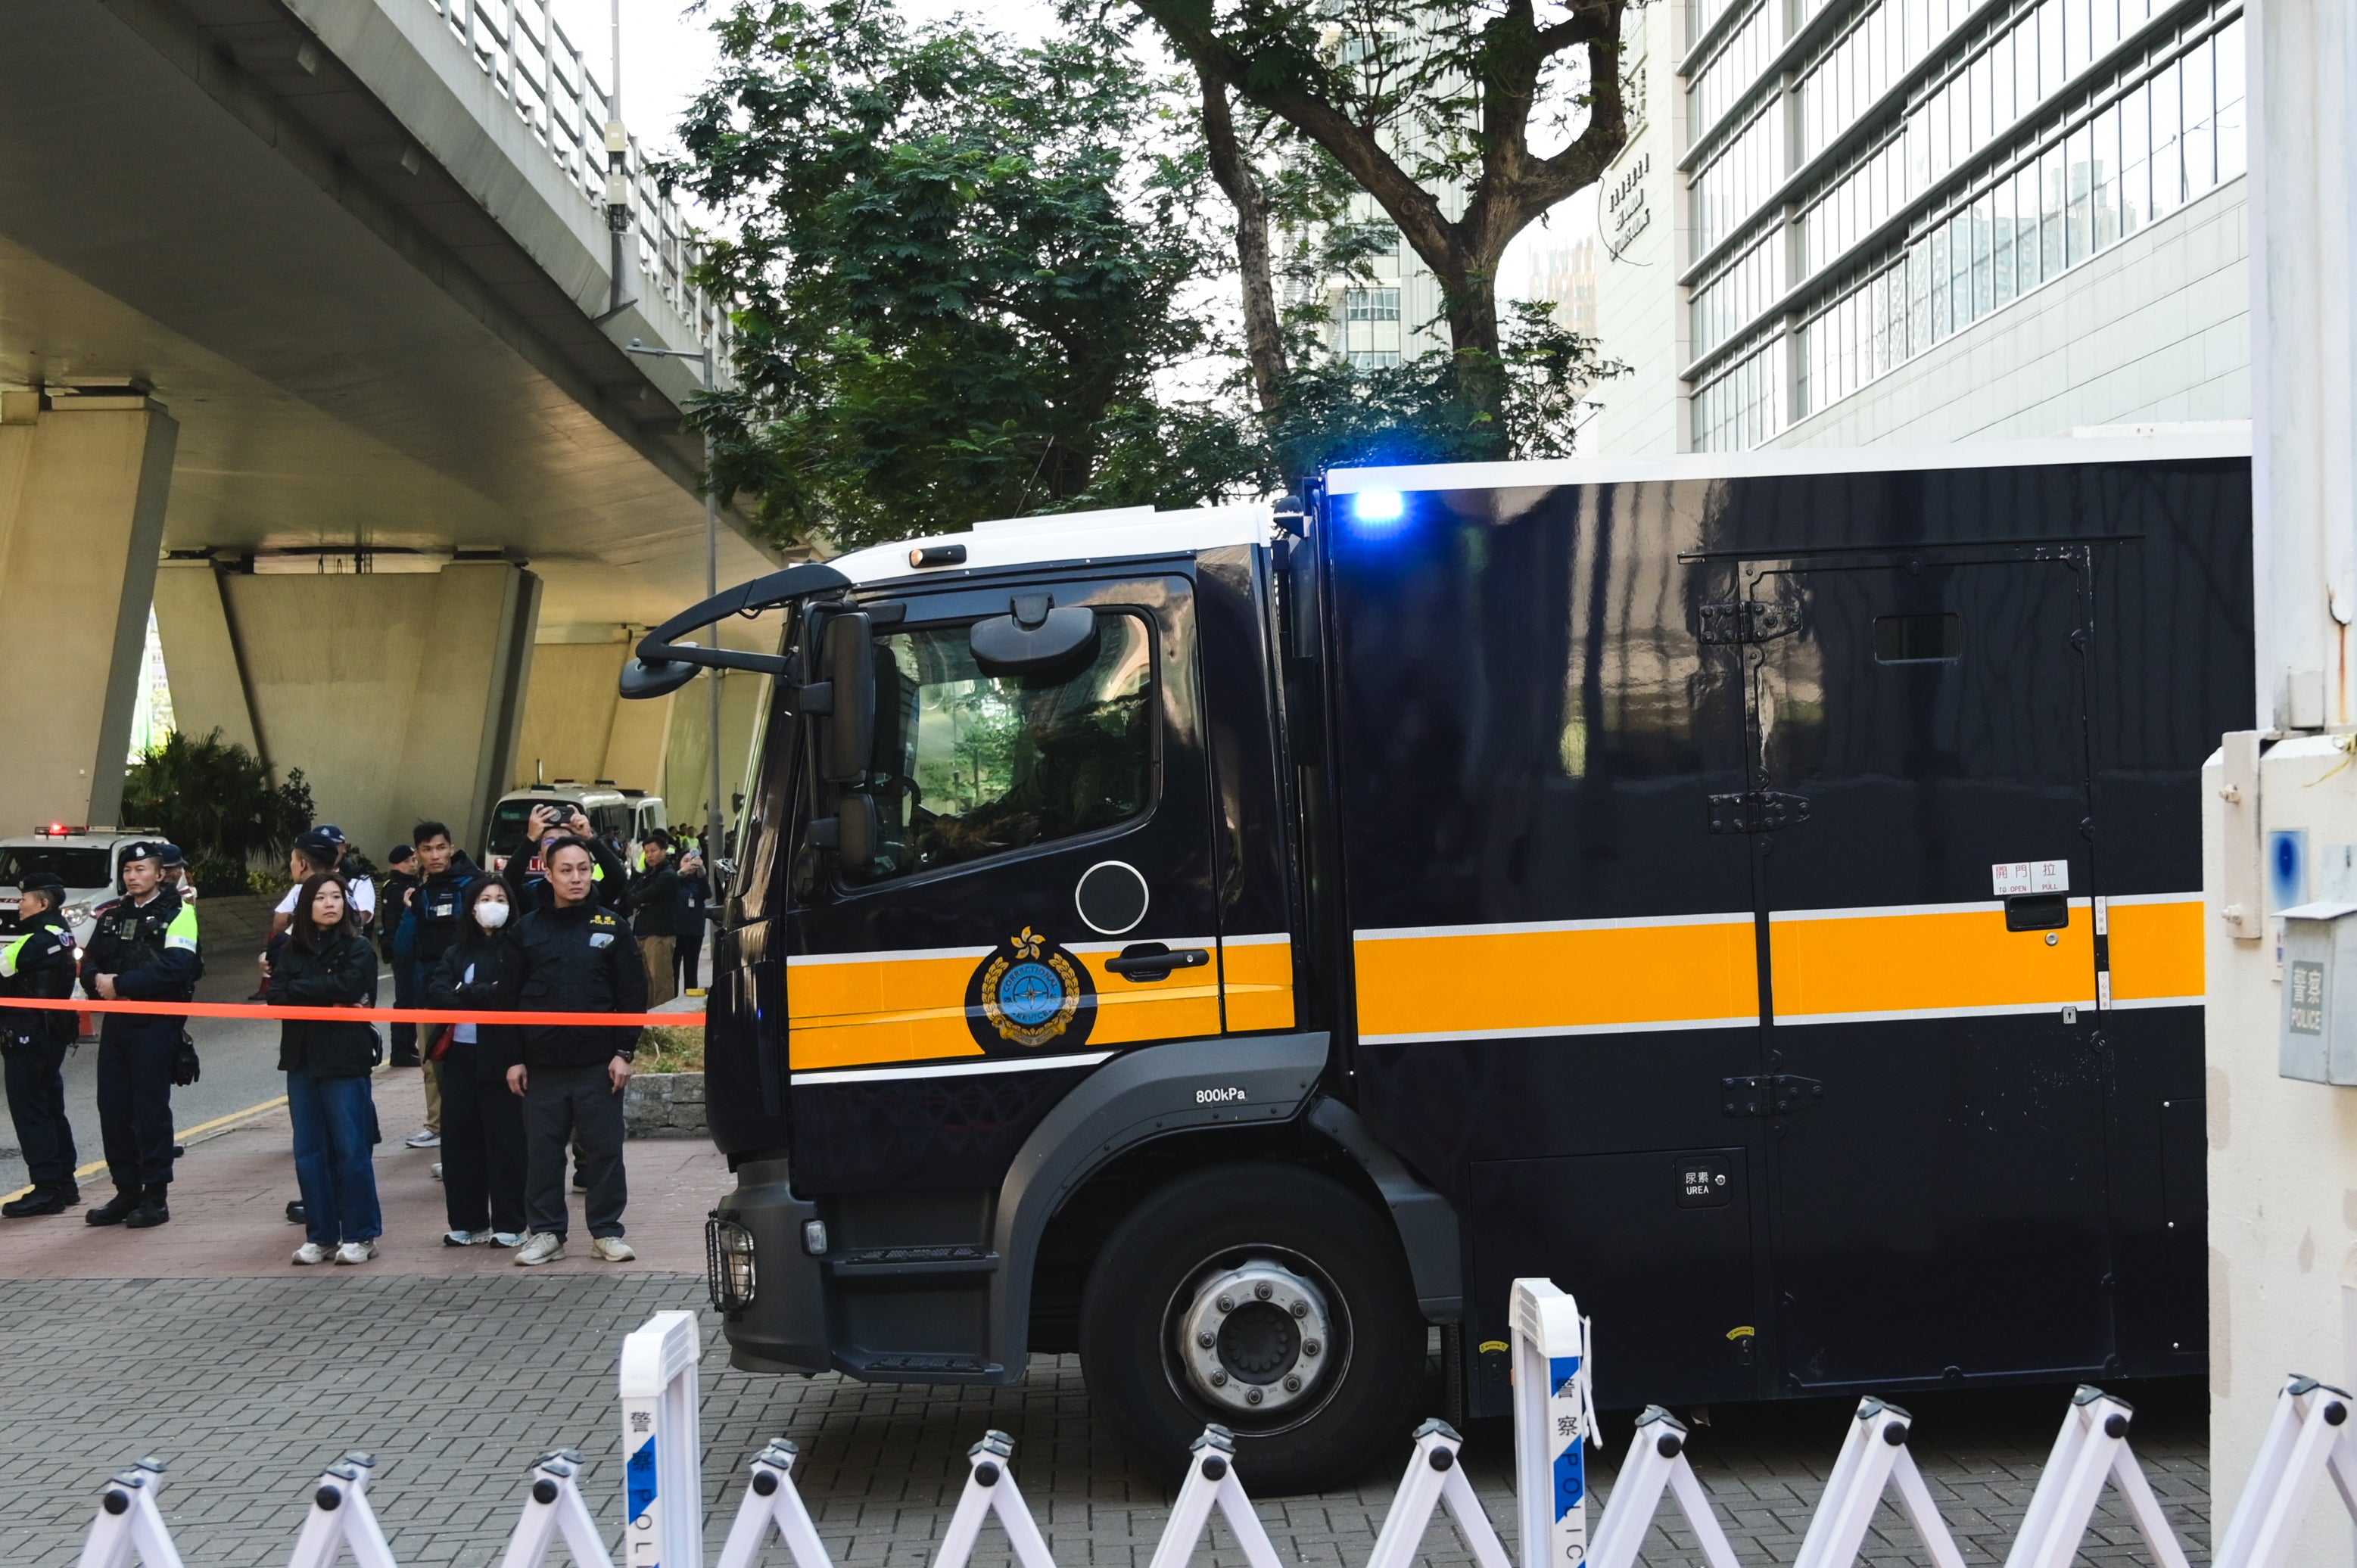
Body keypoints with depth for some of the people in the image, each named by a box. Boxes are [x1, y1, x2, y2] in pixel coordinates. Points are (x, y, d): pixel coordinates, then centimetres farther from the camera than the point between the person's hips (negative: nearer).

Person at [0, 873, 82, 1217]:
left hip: (29, 1036, -10)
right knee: (50, 1107, 16)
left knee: (29, 1109, -6)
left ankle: (46, 1188, -7)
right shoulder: (61, 935, 14)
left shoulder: (39, 939, -16)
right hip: (54, 1033, 10)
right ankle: (63, 1182, 23)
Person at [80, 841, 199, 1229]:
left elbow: (176, 968, -19)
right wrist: (98, 981, -9)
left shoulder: (178, 913, -5)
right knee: (113, 1107, 7)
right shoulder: (113, 916, 17)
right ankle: (126, 1192, 16)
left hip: (156, 1023, -7)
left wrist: (120, 983, -18)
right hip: (116, 1022, 7)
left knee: (151, 1109, -4)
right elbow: (90, 964, 14)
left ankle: (155, 1196, 2)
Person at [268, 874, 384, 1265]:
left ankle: (360, 1235, 4)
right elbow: (276, 995, -1)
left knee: (350, 1148, -4)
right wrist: (327, 997, -12)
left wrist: (299, 990, -7)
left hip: (345, 1059, -5)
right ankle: (320, 1236, 15)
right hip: (302, 1059, 5)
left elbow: (347, 988, -17)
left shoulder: (358, 949, -1)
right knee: (309, 1152, 7)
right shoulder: (292, 951, 11)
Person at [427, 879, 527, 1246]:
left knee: (504, 1139, -2)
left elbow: (512, 995, -14)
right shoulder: (457, 952, 14)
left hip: (500, 1055, -5)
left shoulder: (517, 948, 0)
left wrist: (465, 993, -6)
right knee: (460, 1137, 6)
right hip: (461, 1054, 5)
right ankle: (467, 1222, 15)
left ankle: (509, 1225, 4)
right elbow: (436, 994, -1)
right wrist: (486, 998, -12)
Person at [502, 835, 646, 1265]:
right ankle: (545, 1231, 15)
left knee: (604, 1148, 3)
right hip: (542, 1064, 1)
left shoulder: (611, 927, 3)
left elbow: (632, 994, 2)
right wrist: (514, 1058, 2)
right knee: (543, 1150, 6)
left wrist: (623, 1052, -5)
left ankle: (607, 1230, 12)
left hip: (597, 1064, -1)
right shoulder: (528, 930, 7)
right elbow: (512, 996, 7)